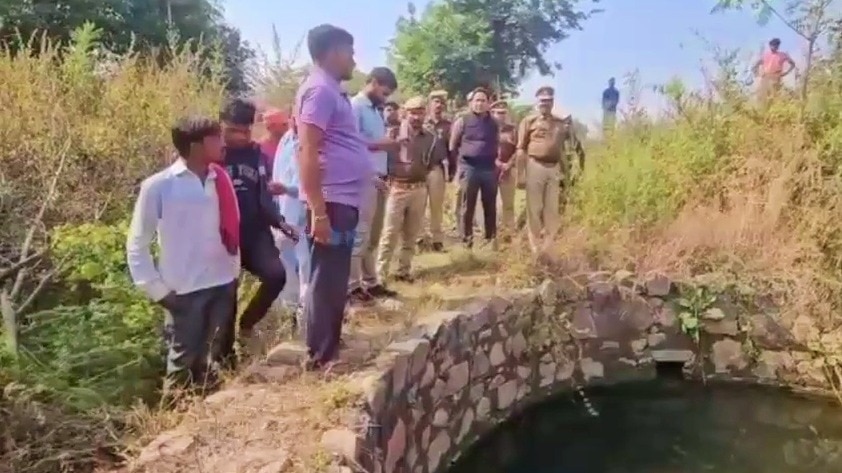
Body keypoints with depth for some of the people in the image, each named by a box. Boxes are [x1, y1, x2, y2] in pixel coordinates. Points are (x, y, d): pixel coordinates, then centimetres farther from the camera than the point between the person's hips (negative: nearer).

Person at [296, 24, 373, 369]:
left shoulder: (332, 91, 18)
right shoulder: (319, 89, -12)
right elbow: (307, 152, -20)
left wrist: (370, 176, 28)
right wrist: (318, 211, -24)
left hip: (344, 200, 10)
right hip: (332, 201, -10)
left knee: (336, 282, 16)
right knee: (326, 282, -3)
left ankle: (331, 350, 27)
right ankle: (321, 358, 8)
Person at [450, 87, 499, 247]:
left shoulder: (494, 123, 11)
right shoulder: (462, 121, 1)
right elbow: (453, 145, 4)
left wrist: (497, 160, 8)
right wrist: (463, 157, 1)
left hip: (489, 168, 3)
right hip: (469, 168, -3)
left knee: (490, 205, 7)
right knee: (468, 205, 1)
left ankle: (491, 239, 17)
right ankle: (467, 240, 8)